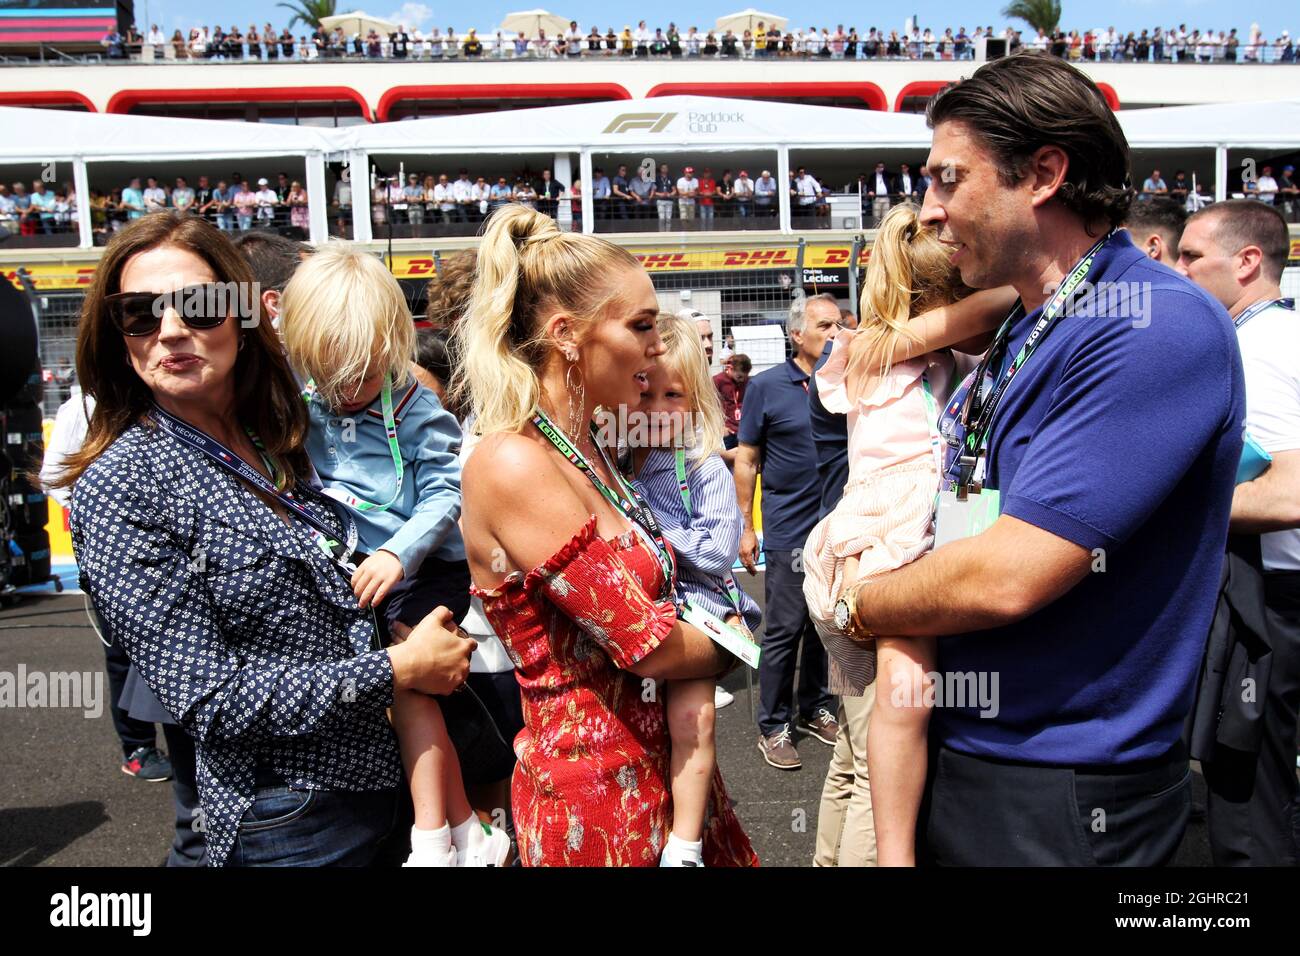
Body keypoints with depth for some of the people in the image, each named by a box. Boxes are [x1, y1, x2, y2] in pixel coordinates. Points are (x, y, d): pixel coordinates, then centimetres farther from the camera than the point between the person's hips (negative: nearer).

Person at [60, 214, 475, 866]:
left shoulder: (281, 441, 2)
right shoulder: (117, 488, -17)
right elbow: (210, 701, -19)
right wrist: (398, 669, -17)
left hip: (380, 775, 6)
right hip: (289, 823, -6)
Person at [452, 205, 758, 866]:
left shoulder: (586, 449, 6)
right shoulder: (512, 464, -22)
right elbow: (650, 646, -20)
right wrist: (734, 646, -3)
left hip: (660, 760, 8)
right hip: (593, 791, -8)